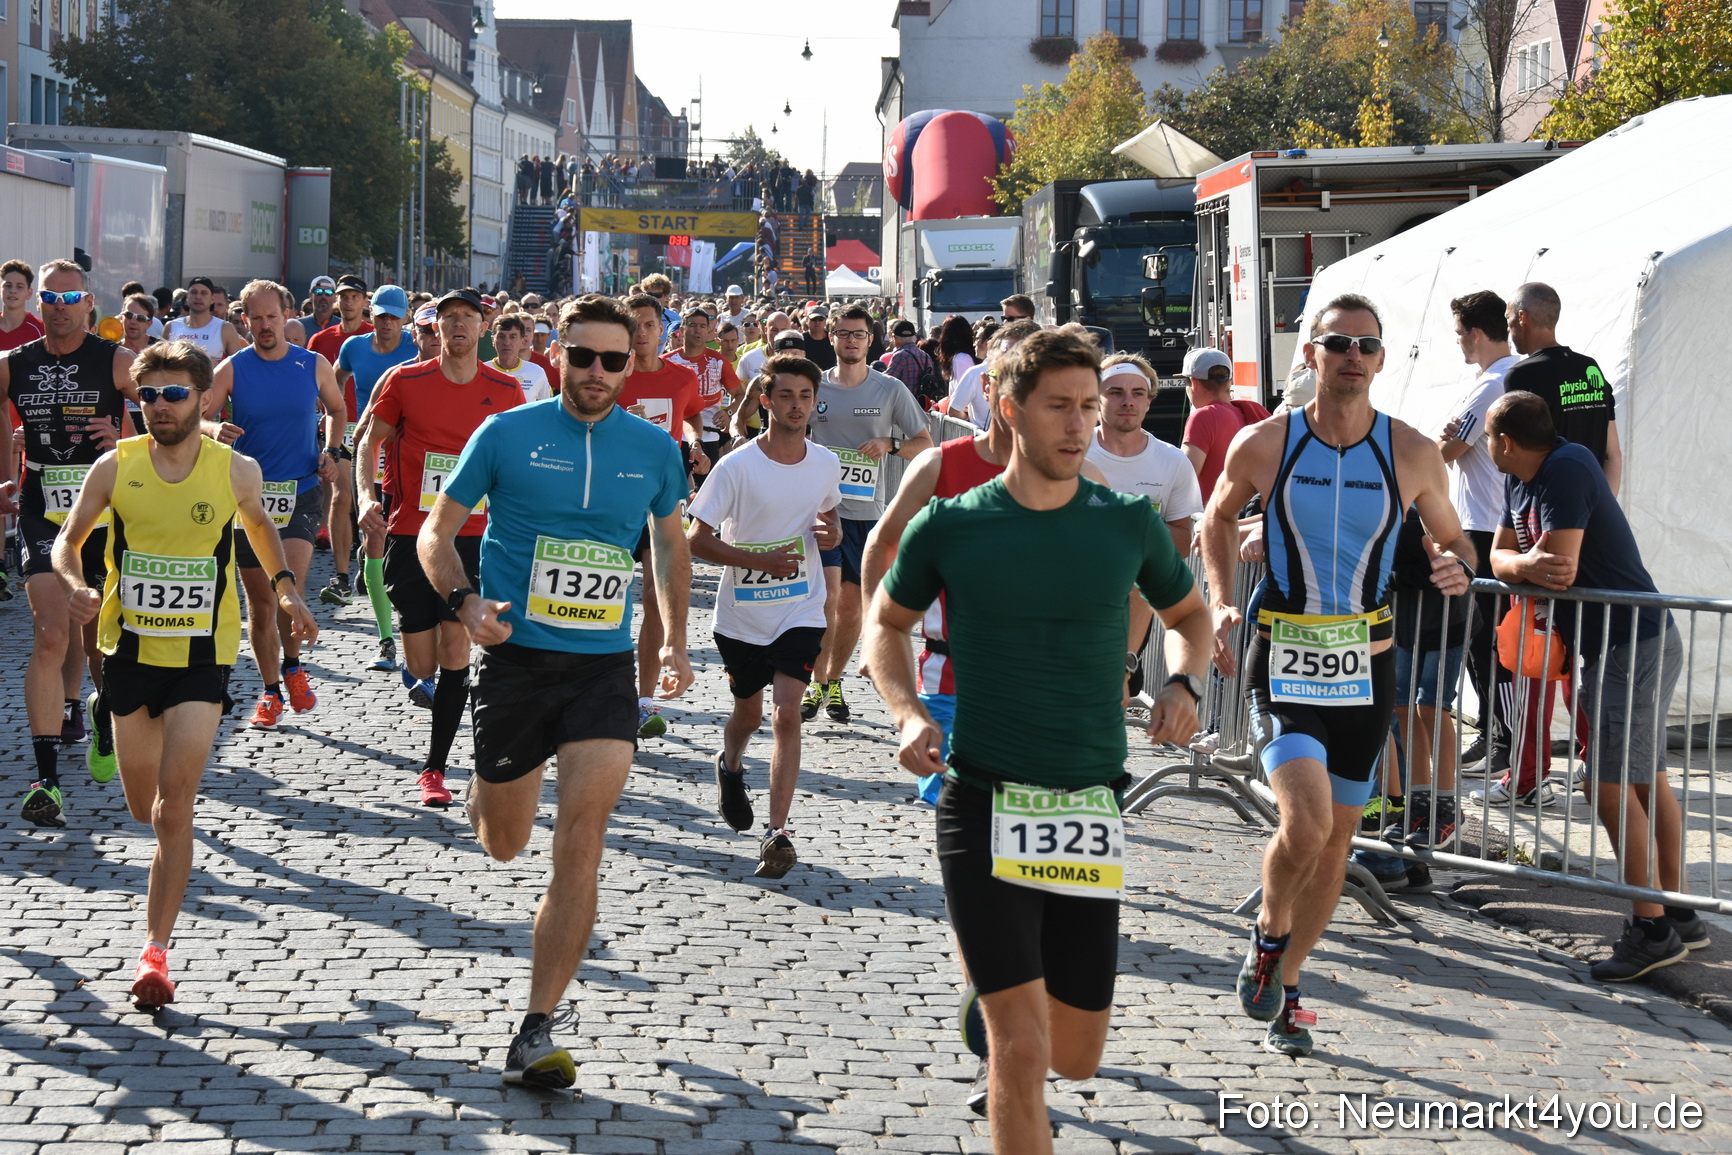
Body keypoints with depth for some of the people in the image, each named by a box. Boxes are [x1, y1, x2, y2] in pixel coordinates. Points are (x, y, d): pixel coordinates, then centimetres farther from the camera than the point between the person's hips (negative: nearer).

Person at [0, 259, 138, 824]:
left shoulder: (118, 363, -4)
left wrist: (126, 440, -16)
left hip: (105, 512, -1)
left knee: (104, 638, 8)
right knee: (51, 637, -12)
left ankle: (105, 715, 42)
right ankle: (46, 779, -13)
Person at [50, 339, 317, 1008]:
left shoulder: (236, 471, -5)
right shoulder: (114, 468, -5)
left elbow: (259, 525, 17)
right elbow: (68, 540, 5)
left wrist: (284, 588, 6)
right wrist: (75, 585, -15)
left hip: (202, 657, -2)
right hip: (129, 650, 2)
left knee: (173, 806, -14)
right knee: (143, 808, 15)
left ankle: (155, 951, -10)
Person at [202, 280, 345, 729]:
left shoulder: (314, 365, 3)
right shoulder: (232, 370, -1)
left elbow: (336, 410, 20)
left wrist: (332, 452, 4)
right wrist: (214, 429, -29)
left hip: (300, 493, -1)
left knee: (290, 582, -19)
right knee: (260, 599, 5)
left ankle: (293, 666, 6)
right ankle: (271, 691, 19)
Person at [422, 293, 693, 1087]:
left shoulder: (654, 449, 4)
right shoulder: (507, 434, -3)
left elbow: (670, 543, 21)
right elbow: (438, 530, 3)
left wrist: (675, 641, 14)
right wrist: (462, 601, -15)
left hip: (604, 667, 1)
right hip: (516, 659, 0)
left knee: (580, 847, -12)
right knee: (503, 845, 14)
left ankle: (537, 1030, -7)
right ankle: (486, 788, 54)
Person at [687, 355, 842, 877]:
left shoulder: (827, 464, -1)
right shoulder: (736, 466, -13)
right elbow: (696, 539, -13)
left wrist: (832, 533, -5)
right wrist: (761, 560, -23)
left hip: (801, 612, 1)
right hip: (741, 613, -1)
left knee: (786, 712, -14)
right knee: (748, 712, 17)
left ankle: (777, 831, -13)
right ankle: (730, 766, 53)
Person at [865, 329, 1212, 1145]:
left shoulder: (1128, 523, 1)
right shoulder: (949, 527, -3)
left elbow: (1187, 615, 19)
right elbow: (887, 623, 13)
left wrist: (1183, 684, -2)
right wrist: (908, 714, -4)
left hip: (1089, 811, 3)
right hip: (983, 809, -3)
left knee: (1076, 1058, 11)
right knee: (1021, 1048, -10)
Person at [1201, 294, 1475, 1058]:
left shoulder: (1411, 454, -2)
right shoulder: (1263, 445, -5)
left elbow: (1452, 539, 10)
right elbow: (1219, 519, 13)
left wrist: (1457, 567, -13)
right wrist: (1221, 602, 0)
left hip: (1366, 669, 3)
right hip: (1283, 662, -3)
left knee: (1336, 839, 10)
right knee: (1306, 822, -22)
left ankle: (1283, 989, 29)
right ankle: (1268, 934, 9)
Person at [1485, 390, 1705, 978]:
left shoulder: (1568, 468, -19)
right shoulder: (1522, 481, 11)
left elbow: (1559, 566, -26)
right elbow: (1500, 558, 8)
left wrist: (1520, 564, -5)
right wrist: (1527, 564, -14)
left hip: (1635, 646, -10)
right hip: (1612, 644, 10)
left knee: (1608, 783, -13)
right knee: (1644, 779, 14)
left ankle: (1651, 929, -10)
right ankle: (1678, 914, 22)